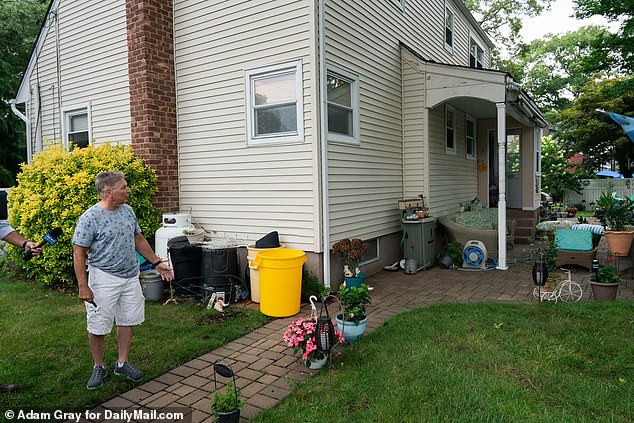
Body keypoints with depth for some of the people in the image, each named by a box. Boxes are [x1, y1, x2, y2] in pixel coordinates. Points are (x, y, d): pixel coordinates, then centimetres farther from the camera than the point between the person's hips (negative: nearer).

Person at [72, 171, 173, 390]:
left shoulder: (128, 211, 5)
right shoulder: (89, 218, -15)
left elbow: (139, 239, 15)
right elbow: (79, 254, -13)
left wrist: (157, 263, 14)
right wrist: (83, 287, -16)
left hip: (130, 276, 6)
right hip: (104, 279, -6)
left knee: (127, 321, 12)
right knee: (98, 327, 5)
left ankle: (122, 363, 27)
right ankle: (98, 367, 26)